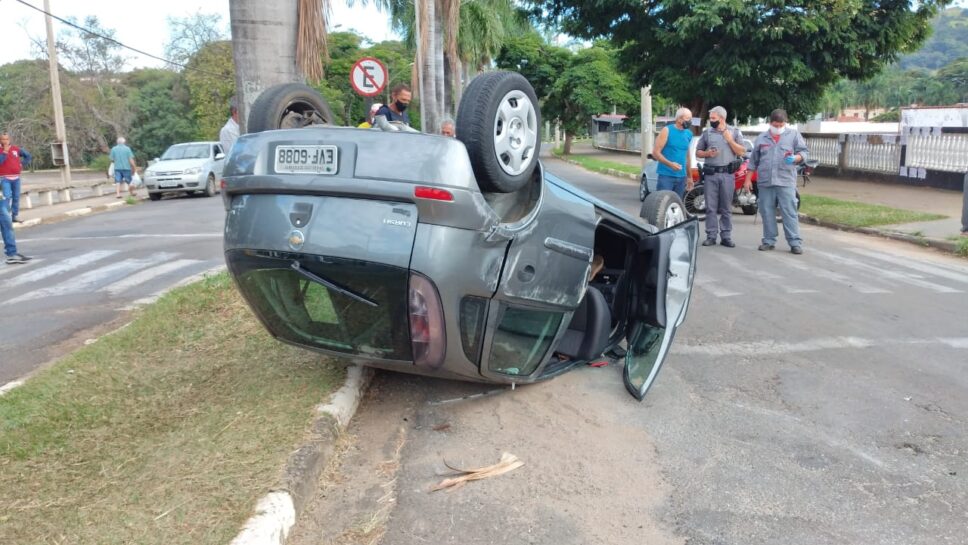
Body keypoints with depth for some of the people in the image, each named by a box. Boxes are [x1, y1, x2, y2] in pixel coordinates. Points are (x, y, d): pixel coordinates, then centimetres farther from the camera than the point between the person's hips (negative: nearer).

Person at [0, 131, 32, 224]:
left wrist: (23, 164, 7)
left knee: (16, 197, 8)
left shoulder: (16, 149, 7)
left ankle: (15, 216, 16)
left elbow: (28, 156, 18)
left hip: (16, 177, 4)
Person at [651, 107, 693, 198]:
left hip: (681, 177, 6)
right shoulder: (667, 130, -5)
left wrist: (689, 176, 20)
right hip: (666, 175, -6)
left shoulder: (689, 134, 12)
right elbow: (655, 152, -9)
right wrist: (670, 164, -22)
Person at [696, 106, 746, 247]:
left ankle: (726, 237, 8)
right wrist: (707, 153, -8)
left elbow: (741, 152, 2)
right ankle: (711, 236, 5)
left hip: (727, 174, -1)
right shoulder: (707, 133, 9)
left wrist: (730, 140, -8)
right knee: (711, 207, 0)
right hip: (711, 174, 1)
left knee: (726, 208, 3)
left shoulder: (735, 132, 7)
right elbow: (698, 152, 12)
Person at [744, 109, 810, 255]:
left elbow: (803, 152, 5)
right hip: (765, 182, 3)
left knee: (789, 213, -6)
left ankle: (795, 243, -3)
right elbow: (753, 161, 16)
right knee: (767, 213, 5)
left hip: (786, 181, -3)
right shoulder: (761, 138, 13)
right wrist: (748, 179, 12)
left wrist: (796, 158, -18)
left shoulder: (794, 135, 7)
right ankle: (769, 241, 14)